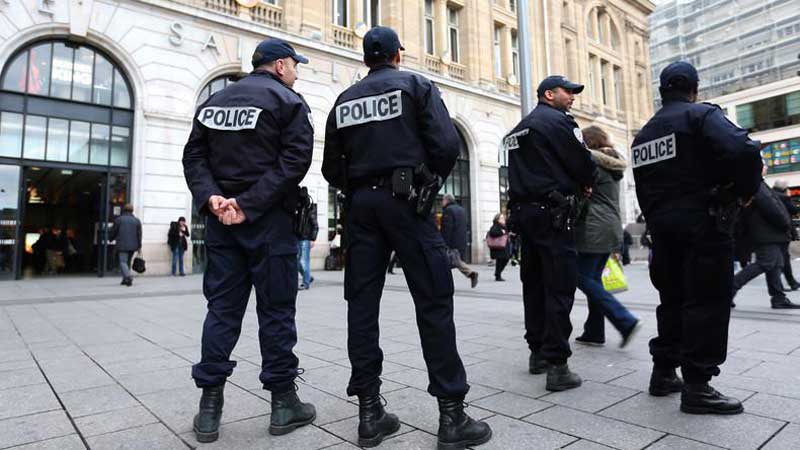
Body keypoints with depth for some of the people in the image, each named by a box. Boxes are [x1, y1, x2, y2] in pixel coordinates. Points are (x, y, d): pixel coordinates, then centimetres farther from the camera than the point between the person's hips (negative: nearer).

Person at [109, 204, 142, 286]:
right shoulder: (137, 221, 6)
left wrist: (110, 239, 25)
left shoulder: (118, 219, -1)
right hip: (133, 246, 4)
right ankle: (125, 279, 19)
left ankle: (129, 276, -27)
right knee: (128, 262, 15)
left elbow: (113, 232, 5)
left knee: (123, 262, -5)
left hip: (122, 245, -3)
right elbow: (139, 234, 4)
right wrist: (139, 246, 8)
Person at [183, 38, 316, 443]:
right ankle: (283, 402, 11)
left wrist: (211, 198, -6)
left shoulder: (213, 101, 17)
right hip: (268, 219, -5)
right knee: (275, 310, 2)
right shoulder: (288, 101, -1)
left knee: (221, 309, 9)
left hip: (220, 220, 6)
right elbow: (294, 160, -15)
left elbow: (194, 156, 8)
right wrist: (249, 204, -16)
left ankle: (209, 407, 12)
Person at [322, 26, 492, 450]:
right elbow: (446, 144, -7)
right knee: (434, 302, -2)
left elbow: (331, 168, 12)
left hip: (360, 205, 4)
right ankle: (452, 414, -1)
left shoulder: (343, 101, 17)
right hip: (405, 201, -4)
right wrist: (431, 179, 10)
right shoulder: (417, 85, 6)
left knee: (362, 304, 4)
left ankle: (370, 413, 9)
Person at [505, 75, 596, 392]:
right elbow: (584, 164, -9)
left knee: (534, 284, 13)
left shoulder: (519, 128, 20)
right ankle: (556, 365, -6)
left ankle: (537, 353, 22)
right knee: (560, 288, -7)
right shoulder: (558, 120, -5)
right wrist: (585, 184, 13)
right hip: (552, 213, -8)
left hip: (523, 209, 8)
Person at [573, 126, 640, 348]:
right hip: (612, 227, 9)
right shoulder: (612, 163, 20)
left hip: (595, 229, -9)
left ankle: (626, 321, -11)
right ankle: (594, 332, 12)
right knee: (594, 278, 10)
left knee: (584, 278, -6)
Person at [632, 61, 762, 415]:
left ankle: (663, 373, 20)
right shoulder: (702, 115, -4)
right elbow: (743, 150, -21)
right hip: (703, 221, -7)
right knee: (708, 302, -3)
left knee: (672, 299, 15)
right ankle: (697, 386, 0)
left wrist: (656, 221, 17)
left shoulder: (643, 135, 16)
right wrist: (745, 191, -6)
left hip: (662, 224, 7)